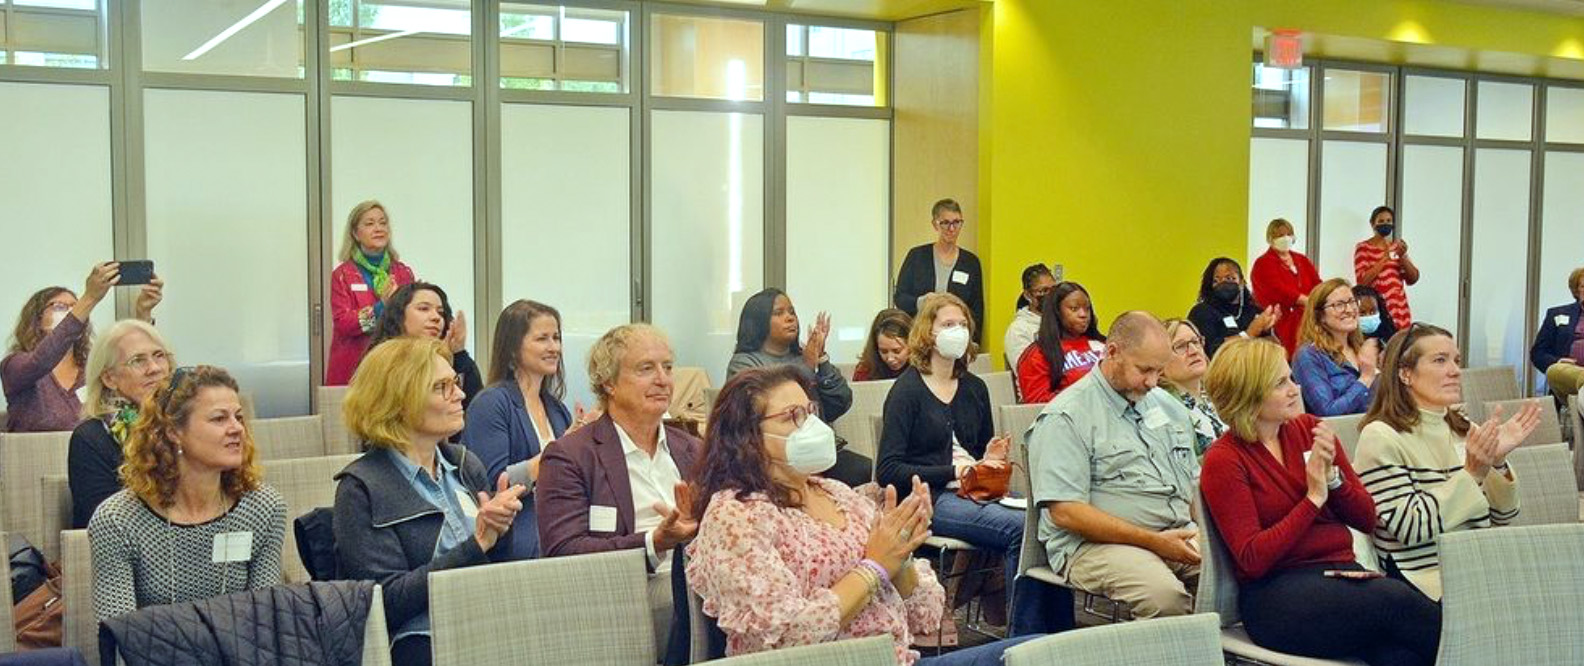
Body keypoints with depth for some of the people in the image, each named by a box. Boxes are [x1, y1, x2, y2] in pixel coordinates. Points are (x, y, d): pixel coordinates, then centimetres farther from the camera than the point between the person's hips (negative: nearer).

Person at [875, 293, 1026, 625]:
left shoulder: (974, 388, 19)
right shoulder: (908, 389, 0)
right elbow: (887, 471, -8)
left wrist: (991, 459, 6)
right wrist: (953, 472, -14)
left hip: (972, 492, 6)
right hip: (928, 499, -6)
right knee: (1019, 527, -29)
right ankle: (1021, 632, -21)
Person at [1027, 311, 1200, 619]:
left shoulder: (1169, 406, 19)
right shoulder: (1065, 418, -6)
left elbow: (1194, 482, 26)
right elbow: (1065, 512, -14)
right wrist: (1153, 541, -17)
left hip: (1179, 534, 7)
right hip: (1096, 543, -6)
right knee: (1164, 594, -35)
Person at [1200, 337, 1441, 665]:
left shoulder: (1309, 428, 11)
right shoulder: (1223, 461, -3)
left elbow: (1367, 519, 13)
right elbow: (1252, 559, -11)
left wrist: (1332, 476, -6)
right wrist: (1313, 499, -10)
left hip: (1341, 571, 5)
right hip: (1276, 594, -5)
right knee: (1394, 601, -31)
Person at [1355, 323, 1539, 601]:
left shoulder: (1462, 429, 15)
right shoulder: (1381, 437, -7)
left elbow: (1501, 517, 13)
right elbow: (1409, 527, -15)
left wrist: (1498, 461, -5)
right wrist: (1472, 474, -18)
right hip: (1431, 585, -7)